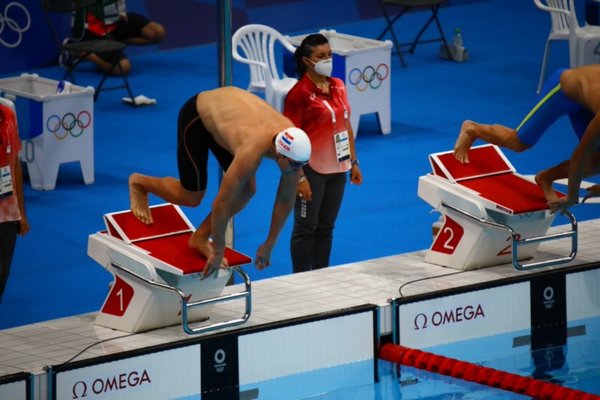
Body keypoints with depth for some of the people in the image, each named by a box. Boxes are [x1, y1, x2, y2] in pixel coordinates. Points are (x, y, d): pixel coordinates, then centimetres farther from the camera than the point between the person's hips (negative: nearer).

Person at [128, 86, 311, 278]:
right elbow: (221, 203, -34)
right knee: (191, 197, -1)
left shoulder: (293, 145, -25)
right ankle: (138, 183, 26)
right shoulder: (252, 151, -43)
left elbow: (286, 200, -10)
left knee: (247, 190, -4)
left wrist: (269, 245, -4)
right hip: (196, 116, -6)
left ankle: (201, 237, 14)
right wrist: (217, 253, -23)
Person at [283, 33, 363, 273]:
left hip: (337, 169, 6)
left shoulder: (338, 87, 6)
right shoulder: (299, 93, -13)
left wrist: (353, 162, 12)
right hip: (312, 170, -6)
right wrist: (299, 177, -18)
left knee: (326, 227, 13)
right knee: (306, 227, 2)